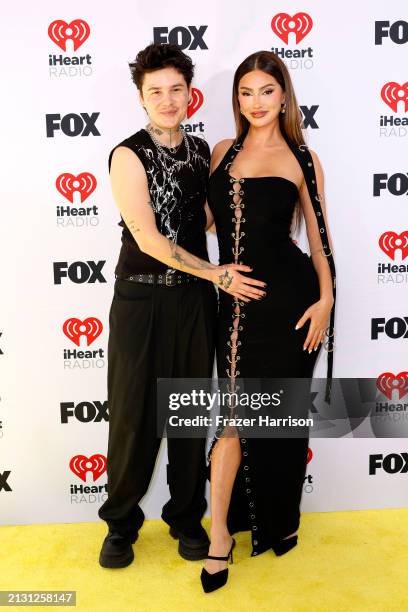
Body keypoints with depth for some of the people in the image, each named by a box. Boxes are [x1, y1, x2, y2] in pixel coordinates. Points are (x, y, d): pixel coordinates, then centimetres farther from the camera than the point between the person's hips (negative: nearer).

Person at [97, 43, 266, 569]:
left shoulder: (202, 151, 10)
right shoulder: (129, 155, -7)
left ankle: (186, 519, 30)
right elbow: (148, 239, -14)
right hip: (142, 299, -4)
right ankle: (121, 522, 27)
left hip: (195, 299, 5)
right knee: (134, 416, 5)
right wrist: (217, 274, -11)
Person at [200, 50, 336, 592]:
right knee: (235, 412, 2)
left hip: (290, 297, -2)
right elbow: (205, 219, 14)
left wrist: (326, 298, -7)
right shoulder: (222, 152, 10)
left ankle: (281, 518, 34)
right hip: (237, 300, 2)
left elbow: (318, 233, 2)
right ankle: (220, 535, 17)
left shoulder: (302, 158, 2)